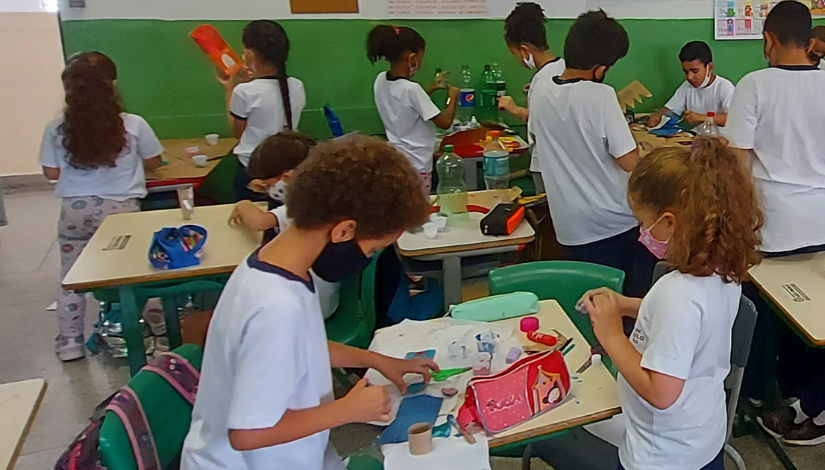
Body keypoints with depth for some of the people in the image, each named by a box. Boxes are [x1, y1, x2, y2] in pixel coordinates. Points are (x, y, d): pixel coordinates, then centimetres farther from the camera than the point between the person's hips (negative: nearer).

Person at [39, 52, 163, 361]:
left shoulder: (56, 129, -6)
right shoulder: (133, 125, -10)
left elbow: (51, 173, 3)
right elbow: (152, 163, 4)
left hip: (75, 211, 2)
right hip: (121, 210, -1)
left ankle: (70, 341, 24)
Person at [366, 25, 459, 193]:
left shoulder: (380, 80, 0)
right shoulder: (411, 88, -23)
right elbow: (445, 122, -18)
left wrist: (430, 89, 17)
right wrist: (453, 97, -2)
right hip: (416, 165, -8)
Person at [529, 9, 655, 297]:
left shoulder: (539, 92, -3)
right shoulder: (600, 95, -20)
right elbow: (629, 162, -19)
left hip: (572, 228, 4)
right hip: (617, 221, -4)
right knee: (634, 299, 17)